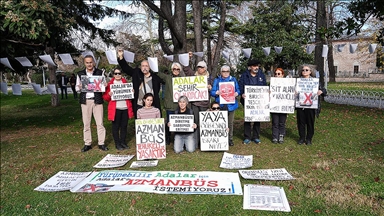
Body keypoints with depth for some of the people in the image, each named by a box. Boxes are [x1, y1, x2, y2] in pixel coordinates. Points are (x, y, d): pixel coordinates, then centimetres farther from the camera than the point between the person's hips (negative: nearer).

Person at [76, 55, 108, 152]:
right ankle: (87, 144, 15)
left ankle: (101, 143, 9)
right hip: (85, 101, 1)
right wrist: (80, 87, -12)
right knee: (86, 123, 5)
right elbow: (77, 88, 11)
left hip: (97, 100, -1)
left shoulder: (99, 72, 6)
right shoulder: (80, 74, 10)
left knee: (100, 123, 0)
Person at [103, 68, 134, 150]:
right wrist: (109, 94, -17)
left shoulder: (125, 82, 14)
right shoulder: (110, 84, 4)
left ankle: (123, 142, 20)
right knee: (116, 126, 2)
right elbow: (105, 97, 4)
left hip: (125, 108, 3)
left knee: (124, 126, 9)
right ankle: (117, 144, 12)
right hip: (115, 108, -3)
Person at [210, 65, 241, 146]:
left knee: (230, 123, 7)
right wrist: (217, 93, -20)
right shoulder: (217, 80, 8)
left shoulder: (233, 79, 12)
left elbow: (238, 90, 12)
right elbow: (212, 92, 2)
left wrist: (237, 93, -11)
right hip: (221, 105, -1)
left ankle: (230, 139, 19)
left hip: (231, 105, 1)